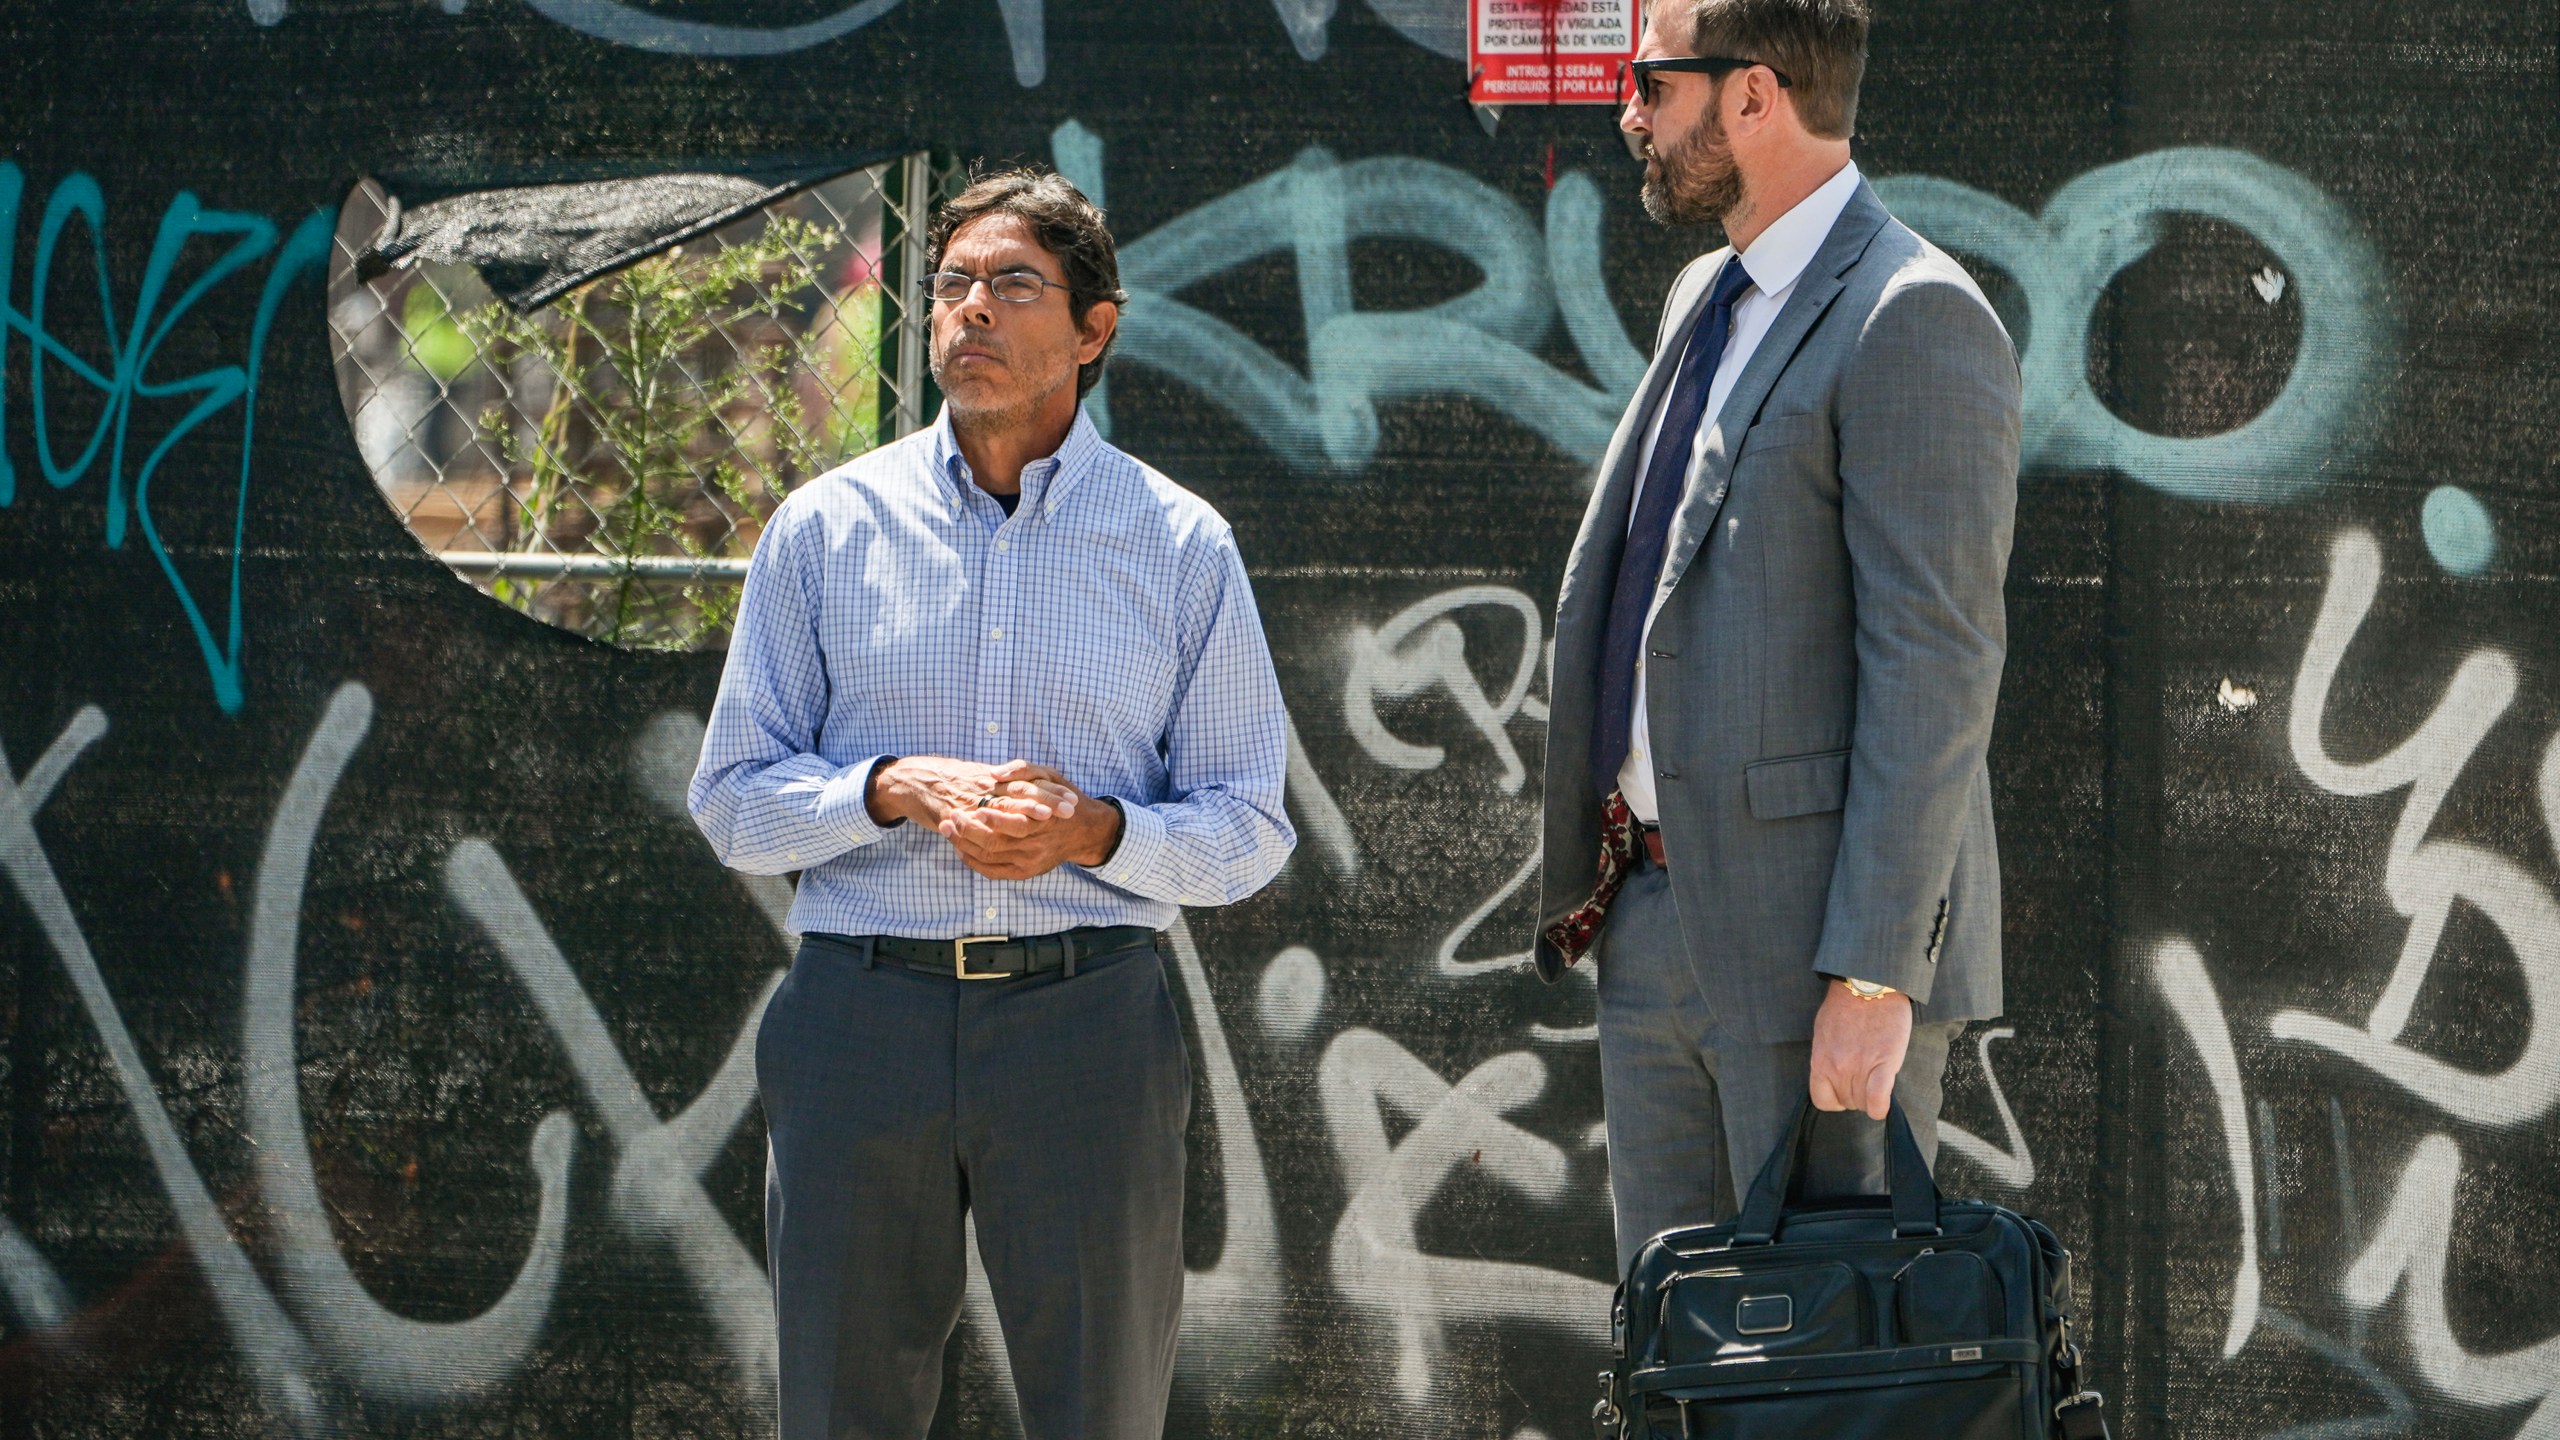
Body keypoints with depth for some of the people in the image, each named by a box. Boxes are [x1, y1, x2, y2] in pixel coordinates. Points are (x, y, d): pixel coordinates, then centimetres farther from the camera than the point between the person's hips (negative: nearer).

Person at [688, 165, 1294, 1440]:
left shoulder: (1181, 545, 7)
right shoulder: (826, 529, 8)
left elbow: (1247, 830, 8)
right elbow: (735, 802, 7)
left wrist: (1096, 832, -12)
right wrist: (895, 791, -12)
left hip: (1085, 1015, 0)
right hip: (863, 1020, 0)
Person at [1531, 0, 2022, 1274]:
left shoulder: (1912, 322, -13)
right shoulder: (1706, 302, 16)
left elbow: (1938, 665, -18)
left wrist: (1871, 975, -22)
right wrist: (1591, 882, 22)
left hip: (1818, 931, -9)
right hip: (1656, 924, 9)